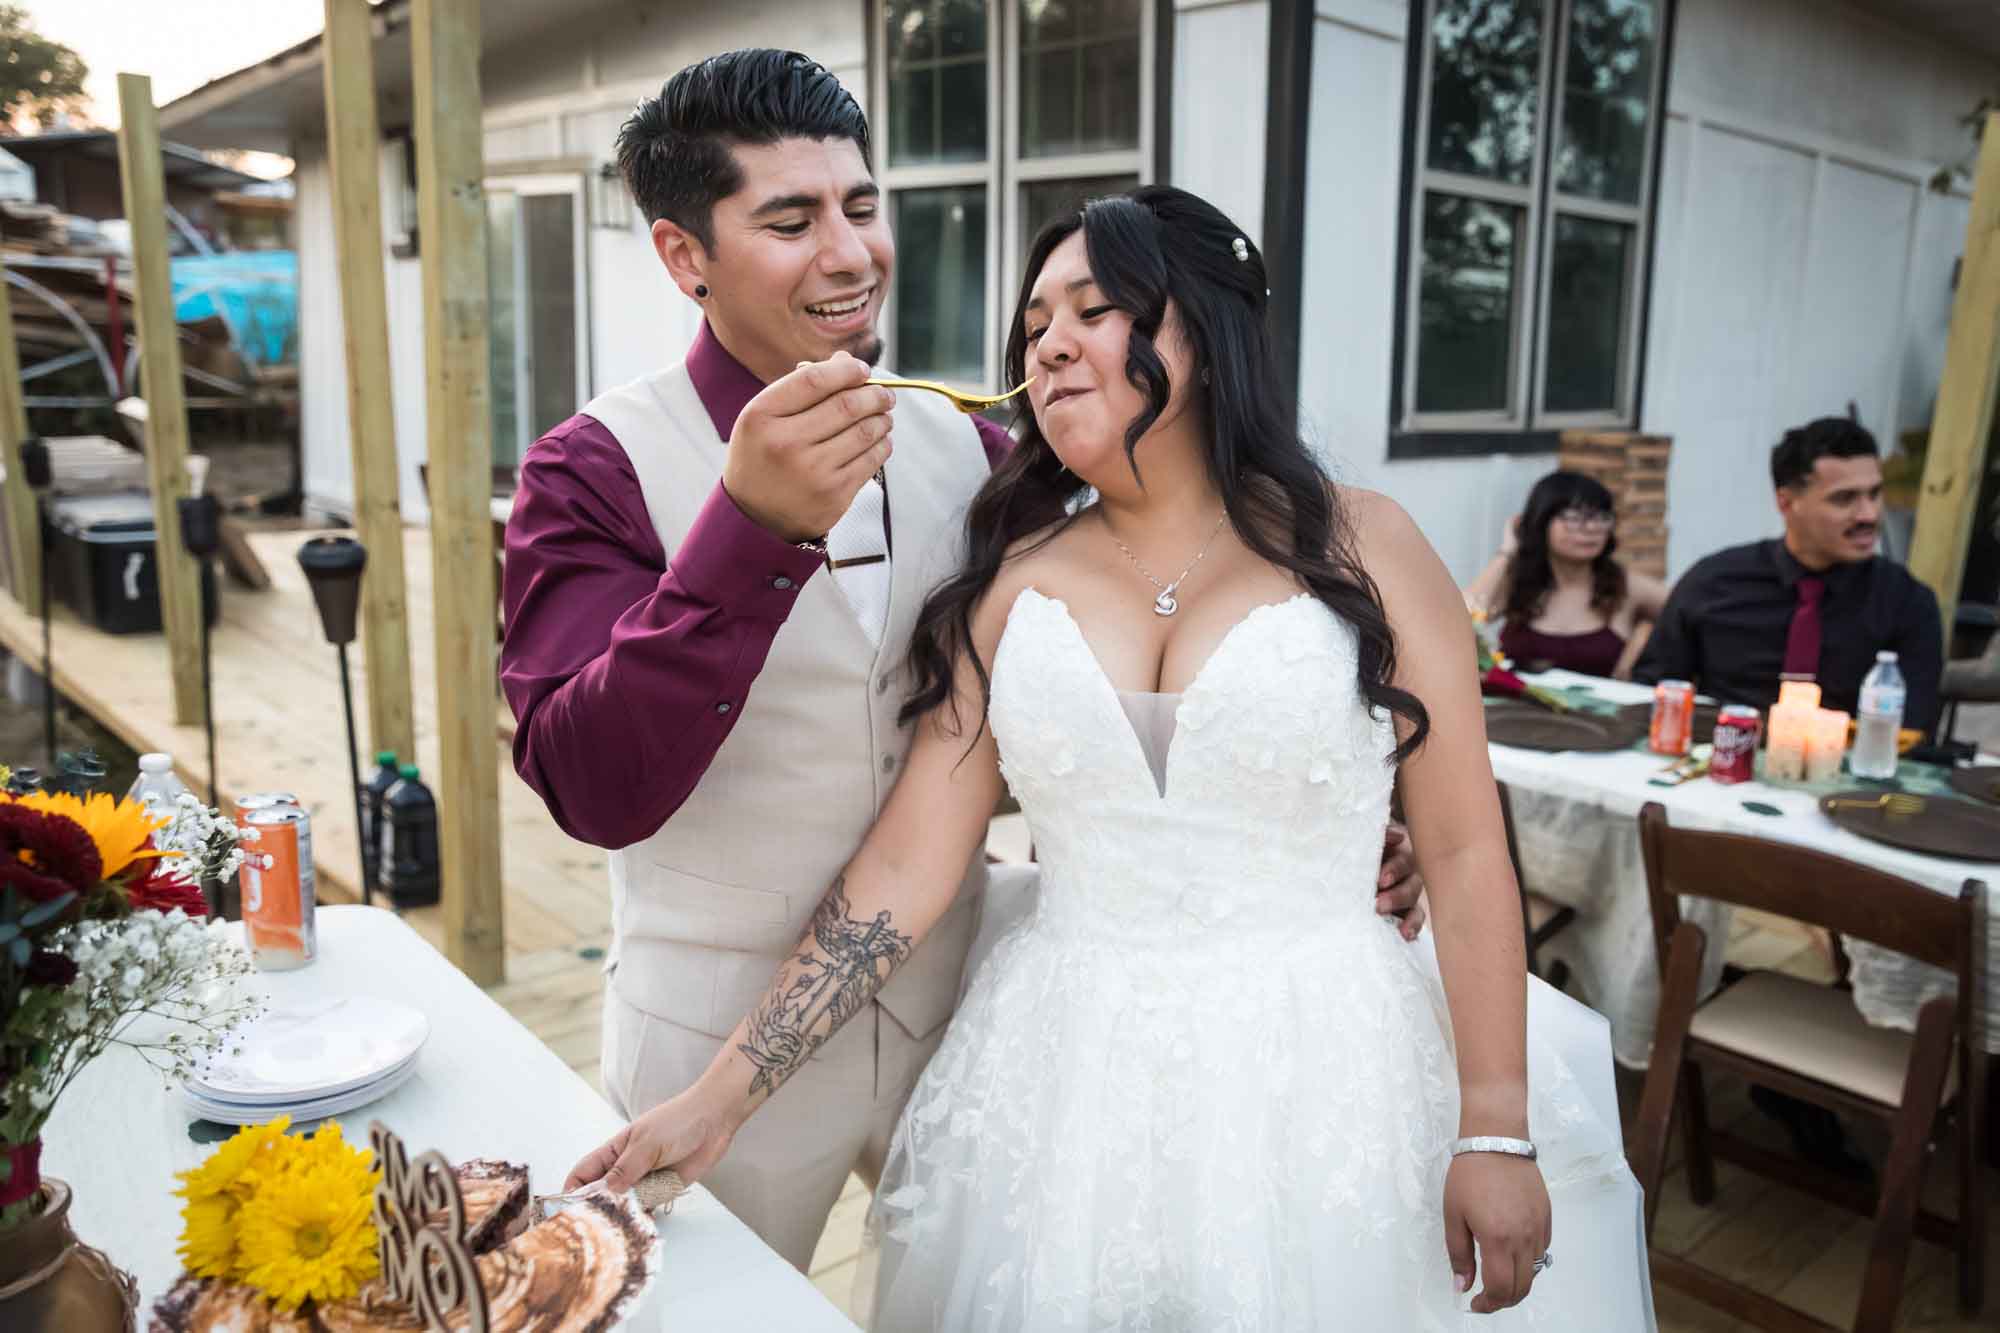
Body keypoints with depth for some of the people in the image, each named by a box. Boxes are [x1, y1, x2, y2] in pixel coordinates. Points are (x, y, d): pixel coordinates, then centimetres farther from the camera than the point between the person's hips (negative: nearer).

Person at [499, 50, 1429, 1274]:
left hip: (955, 998, 4)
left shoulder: (968, 451, -1)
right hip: (724, 1032, -3)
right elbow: (595, 792, -24)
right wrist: (750, 529, -38)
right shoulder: (599, 470, -13)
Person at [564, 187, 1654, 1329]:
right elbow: (905, 870, -2)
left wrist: (1497, 1133, -8)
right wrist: (721, 1097, -6)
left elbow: (1465, 852, -4)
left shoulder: (1361, 548, -4)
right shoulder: (1011, 586, 0)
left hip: (1320, 1069, -1)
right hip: (1065, 1080, 2)